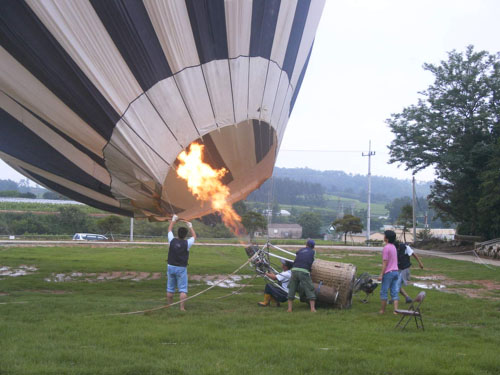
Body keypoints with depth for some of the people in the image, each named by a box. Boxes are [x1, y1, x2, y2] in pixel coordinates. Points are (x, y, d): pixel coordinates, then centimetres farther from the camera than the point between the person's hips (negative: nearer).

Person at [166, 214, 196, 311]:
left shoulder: (172, 241, -5)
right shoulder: (187, 243, -10)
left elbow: (169, 230, 14)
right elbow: (194, 236, 10)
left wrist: (173, 220, 26)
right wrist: (190, 226, 21)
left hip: (171, 267, 3)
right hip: (181, 268, -3)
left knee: (170, 289, 13)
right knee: (183, 289, -1)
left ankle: (169, 306, 21)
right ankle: (182, 307, -8)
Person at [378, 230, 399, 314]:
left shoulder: (386, 248, -14)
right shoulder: (394, 247, 13)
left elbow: (385, 262, -17)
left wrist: (381, 274, -14)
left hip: (388, 272, -8)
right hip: (395, 271, 8)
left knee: (383, 292, 3)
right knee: (394, 292, 6)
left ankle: (382, 310, 9)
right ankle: (396, 310, 1)